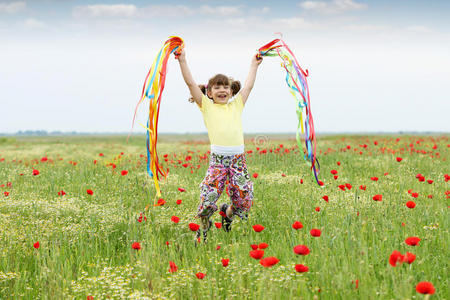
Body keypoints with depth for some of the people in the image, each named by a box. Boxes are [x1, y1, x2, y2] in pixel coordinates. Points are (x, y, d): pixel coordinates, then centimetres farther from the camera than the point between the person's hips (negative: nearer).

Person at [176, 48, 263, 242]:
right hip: (217, 157, -3)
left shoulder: (236, 105, 18)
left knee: (244, 197, -2)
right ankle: (204, 226, 14)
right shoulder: (206, 106, 11)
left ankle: (228, 212, 31)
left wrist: (254, 65, 33)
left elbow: (248, 86, 26)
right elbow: (190, 83, 6)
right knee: (208, 196, -14)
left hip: (238, 157, 3)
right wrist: (182, 61, 3)